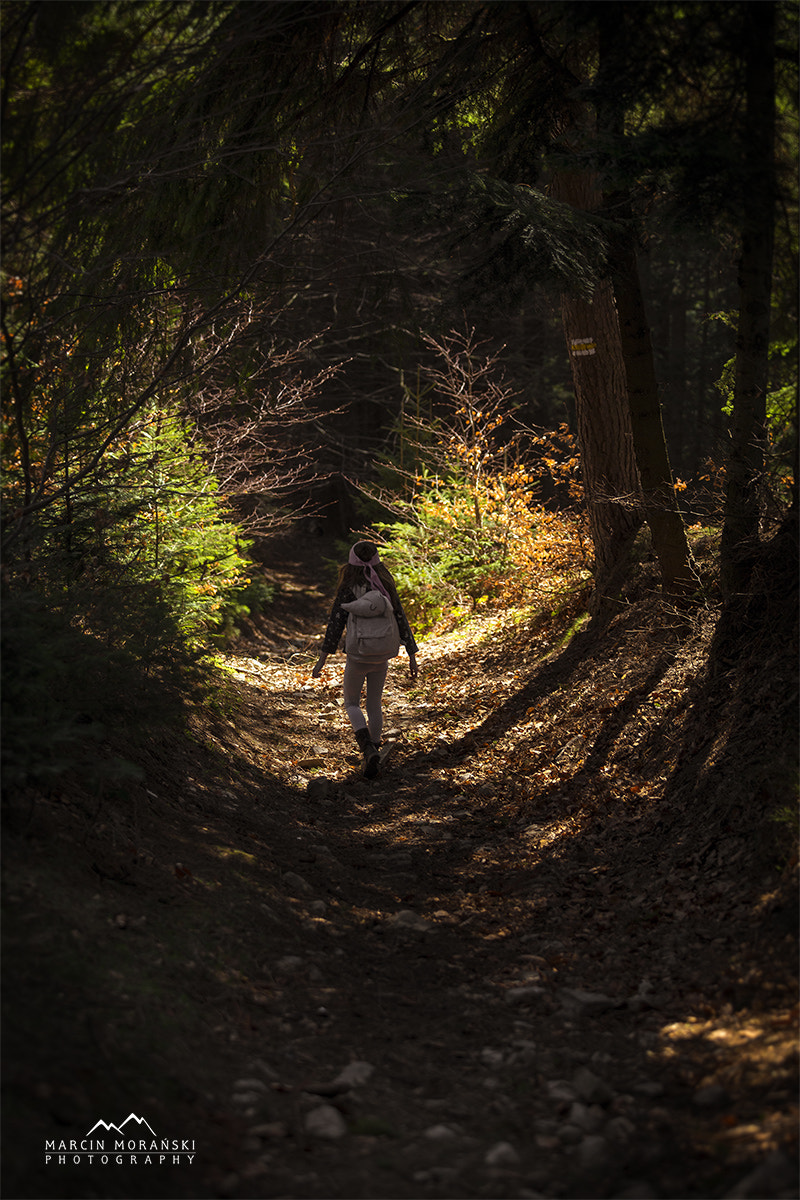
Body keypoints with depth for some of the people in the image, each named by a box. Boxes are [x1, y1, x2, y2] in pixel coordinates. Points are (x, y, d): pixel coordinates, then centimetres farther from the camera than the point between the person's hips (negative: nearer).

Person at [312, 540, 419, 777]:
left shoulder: (348, 589, -13)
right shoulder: (386, 587, -1)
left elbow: (335, 624, -16)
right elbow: (401, 621, 0)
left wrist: (322, 658, -12)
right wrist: (412, 656, 6)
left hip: (357, 657, -3)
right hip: (381, 657, 3)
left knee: (351, 703, 15)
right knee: (374, 705, 19)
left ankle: (369, 749, -9)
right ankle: (371, 759, 22)